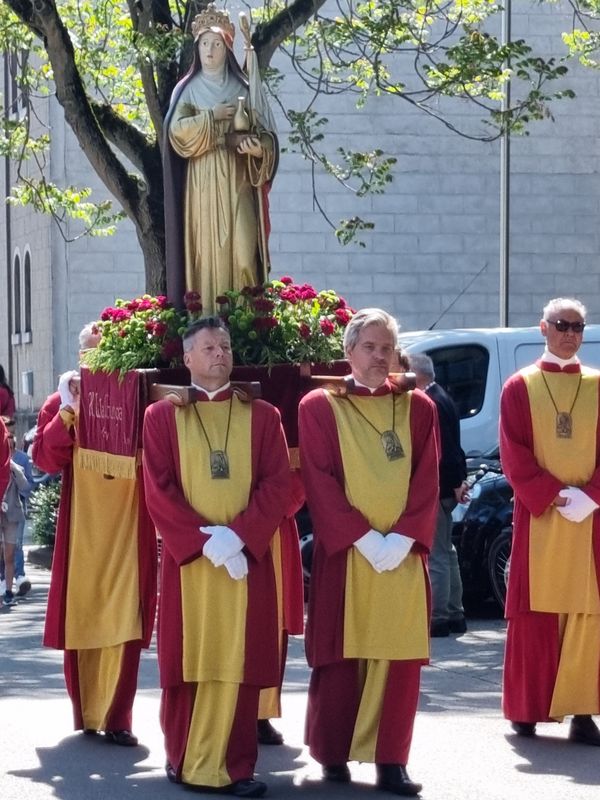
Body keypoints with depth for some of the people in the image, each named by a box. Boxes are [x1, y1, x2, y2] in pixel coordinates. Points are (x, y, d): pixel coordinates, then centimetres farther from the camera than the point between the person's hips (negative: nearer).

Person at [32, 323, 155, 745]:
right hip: (81, 528, 1)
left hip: (128, 528, -1)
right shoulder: (63, 402, 8)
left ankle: (116, 718, -2)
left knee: (124, 622, -6)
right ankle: (85, 714, 19)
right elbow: (44, 458, -4)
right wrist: (67, 412, -13)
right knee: (80, 621, 7)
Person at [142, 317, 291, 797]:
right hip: (187, 559, -1)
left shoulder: (262, 416, 9)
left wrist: (237, 536, -14)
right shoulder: (162, 416, 6)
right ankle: (185, 759, 10)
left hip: (247, 559, 1)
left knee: (240, 660, -2)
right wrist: (205, 540, -14)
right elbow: (159, 490, -3)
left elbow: (278, 485, 0)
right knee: (188, 658, 1)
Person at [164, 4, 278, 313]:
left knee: (242, 249, -10)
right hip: (202, 183, 0)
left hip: (237, 182, 0)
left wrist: (258, 149, -17)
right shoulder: (187, 90, 10)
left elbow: (267, 136, 4)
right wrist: (211, 117, -11)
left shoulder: (244, 89, 10)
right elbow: (176, 130, -5)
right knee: (205, 247, -6)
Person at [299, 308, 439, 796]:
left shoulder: (417, 408, 8)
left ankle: (391, 760, 4)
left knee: (399, 656, 0)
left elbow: (427, 482, 3)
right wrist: (364, 539, -15)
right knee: (341, 653, 1)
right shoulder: (319, 408, 1)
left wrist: (402, 538, -11)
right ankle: (334, 754, 13)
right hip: (344, 552, -2)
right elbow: (320, 483, -6)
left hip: (403, 553, 2)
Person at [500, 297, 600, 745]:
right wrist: (554, 497, -13)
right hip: (537, 518, -1)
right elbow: (514, 455, -3)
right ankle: (528, 711, 6)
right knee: (535, 617, 1)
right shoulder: (520, 387, 4)